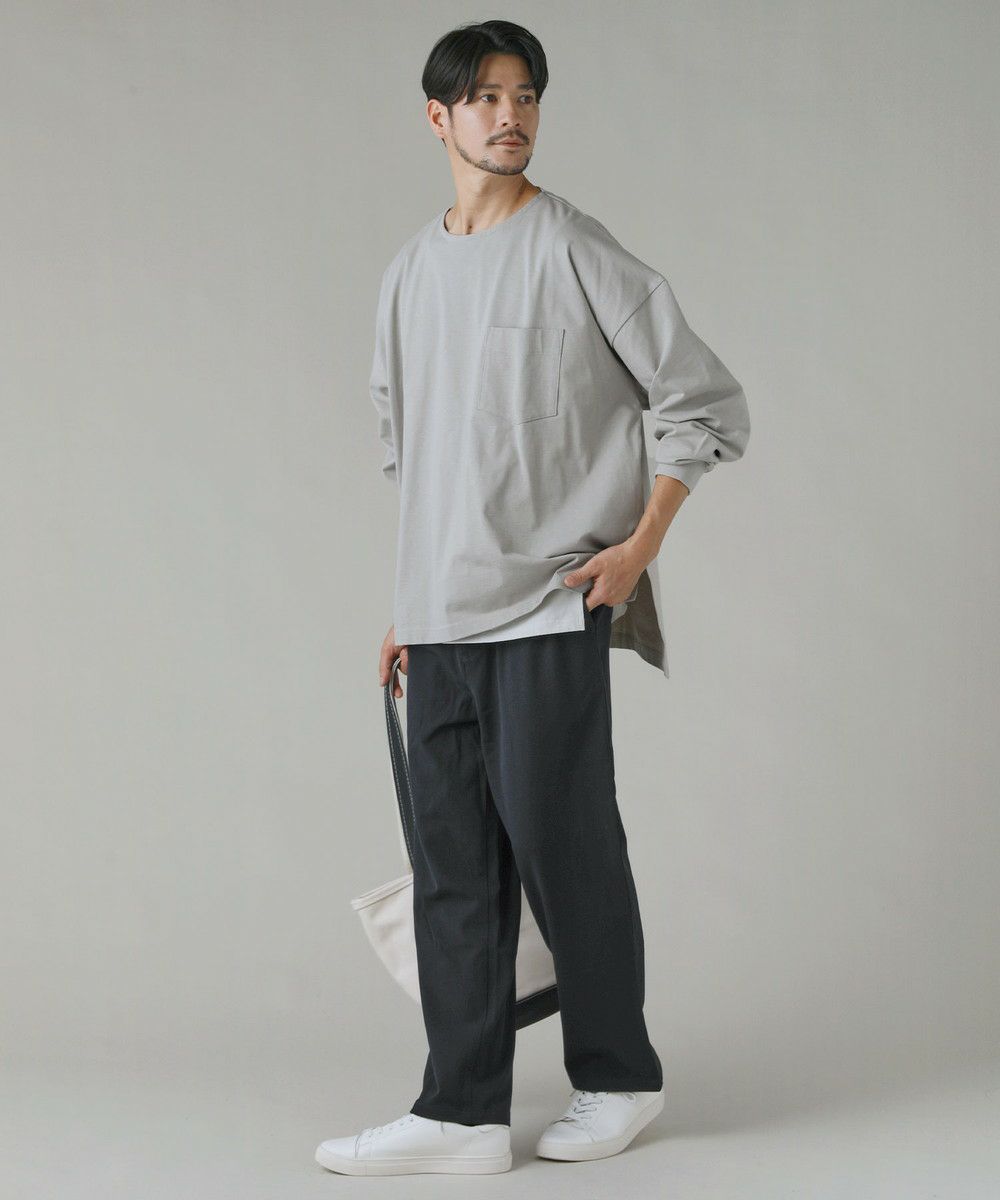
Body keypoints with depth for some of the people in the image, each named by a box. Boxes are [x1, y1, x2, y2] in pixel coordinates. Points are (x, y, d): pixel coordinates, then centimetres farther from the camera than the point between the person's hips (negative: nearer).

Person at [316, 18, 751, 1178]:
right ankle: (462, 1112, 9)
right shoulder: (410, 273, 14)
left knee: (559, 842, -3)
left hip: (550, 610, -6)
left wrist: (637, 547, -10)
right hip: (443, 615, 6)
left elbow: (706, 405, -4)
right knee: (455, 863, 5)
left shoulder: (578, 254, -5)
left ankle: (617, 1078, 15)